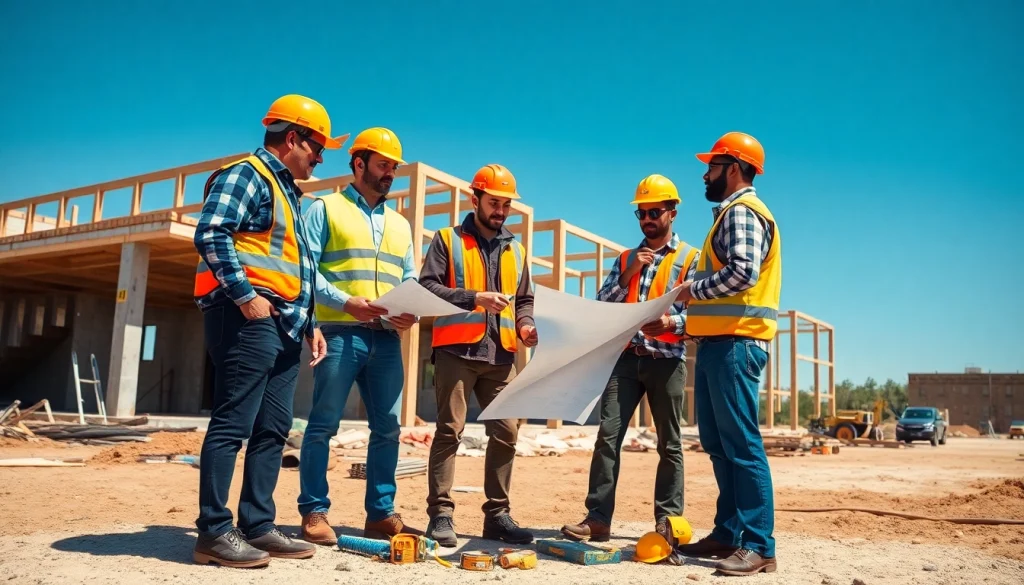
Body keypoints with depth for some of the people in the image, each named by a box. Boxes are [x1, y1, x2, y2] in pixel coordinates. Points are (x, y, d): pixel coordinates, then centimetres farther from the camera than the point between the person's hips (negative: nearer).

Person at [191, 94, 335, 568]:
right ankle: (213, 533, -2)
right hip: (249, 318, -10)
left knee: (272, 430, 8)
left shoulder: (286, 191, 26)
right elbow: (210, 235, -18)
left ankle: (258, 526, 14)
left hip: (282, 324, 10)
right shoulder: (247, 174, -3)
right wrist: (245, 295, -21)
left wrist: (310, 324, 20)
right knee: (233, 424, -8)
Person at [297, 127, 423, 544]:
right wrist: (345, 301, -18)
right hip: (340, 333, -5)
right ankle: (314, 512, 7)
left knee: (388, 427, 5)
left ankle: (381, 514, 13)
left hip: (387, 338, 5)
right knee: (323, 425, -2)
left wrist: (412, 310, -3)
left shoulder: (400, 224, 22)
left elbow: (410, 279, 19)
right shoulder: (326, 208, 6)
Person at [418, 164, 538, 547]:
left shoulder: (516, 250, 19)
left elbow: (524, 299, 22)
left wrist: (526, 325, 1)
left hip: (500, 355, 5)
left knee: (506, 433, 3)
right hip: (456, 349, -5)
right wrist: (474, 297, -17)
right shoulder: (448, 240, 5)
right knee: (449, 430, -3)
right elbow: (427, 287, -6)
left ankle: (497, 514, 13)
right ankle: (441, 513, 3)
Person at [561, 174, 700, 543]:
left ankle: (668, 521, 12)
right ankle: (598, 518, -2)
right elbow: (602, 305, 7)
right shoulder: (626, 258, 17)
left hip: (667, 360, -3)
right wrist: (629, 273, -6)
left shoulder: (691, 258, 4)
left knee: (670, 444, 4)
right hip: (626, 357, 4)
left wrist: (671, 323, -24)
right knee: (607, 436, -4)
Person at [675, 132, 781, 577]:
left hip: (734, 344, -11)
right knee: (718, 444, 12)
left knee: (742, 445, -8)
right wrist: (692, 314, 14)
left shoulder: (741, 212, -8)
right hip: (717, 344, 11)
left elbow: (743, 272, -23)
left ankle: (758, 545, -3)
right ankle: (728, 533, 19)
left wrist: (694, 290, -10)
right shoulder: (730, 213, 23)